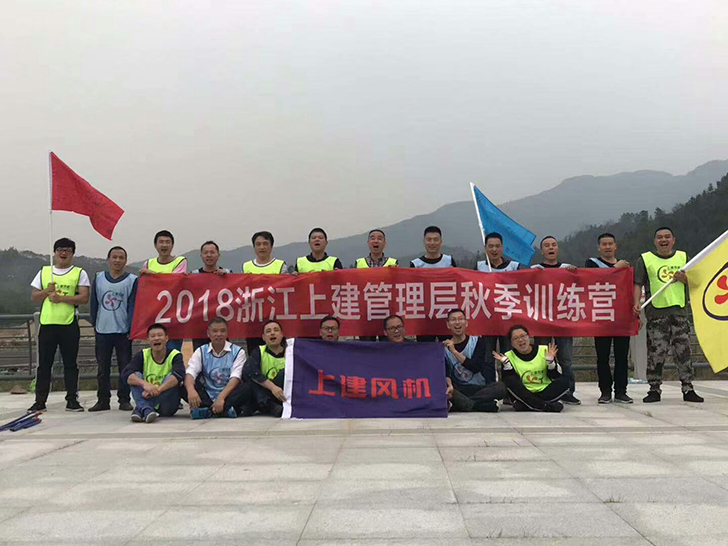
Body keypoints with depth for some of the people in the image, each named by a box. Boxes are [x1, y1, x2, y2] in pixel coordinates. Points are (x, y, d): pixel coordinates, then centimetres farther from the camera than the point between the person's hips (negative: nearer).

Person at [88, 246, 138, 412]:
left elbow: (133, 306, -3)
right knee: (102, 367, 8)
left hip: (123, 330, -2)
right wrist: (94, 324, 10)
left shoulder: (132, 280, -1)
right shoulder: (98, 278, 8)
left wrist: (131, 328, -8)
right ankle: (103, 400, 16)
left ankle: (124, 400, 11)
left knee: (125, 367, 3)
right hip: (102, 330, 3)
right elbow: (94, 303, 12)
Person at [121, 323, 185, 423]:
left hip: (168, 408, -2)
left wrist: (158, 389, -40)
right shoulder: (142, 355, -1)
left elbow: (179, 375, -27)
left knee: (172, 378, -25)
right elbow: (125, 374, -17)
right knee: (136, 376, -15)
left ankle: (140, 410, -34)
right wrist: (144, 384, -35)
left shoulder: (175, 356, -7)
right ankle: (145, 409, -41)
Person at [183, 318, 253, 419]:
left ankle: (207, 410, -35)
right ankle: (226, 410, -33)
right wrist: (191, 390, -33)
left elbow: (235, 377, -12)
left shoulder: (237, 351, 1)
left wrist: (221, 397, -29)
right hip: (207, 396, 2)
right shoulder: (201, 352, 6)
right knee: (184, 388, -23)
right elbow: (190, 373, -10)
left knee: (247, 388, -30)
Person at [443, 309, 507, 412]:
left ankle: (461, 405, -28)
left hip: (480, 389, 0)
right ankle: (482, 406, -32)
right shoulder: (443, 347, 5)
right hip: (458, 391, 0)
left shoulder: (478, 342, 4)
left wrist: (454, 352, -18)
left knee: (501, 387, -29)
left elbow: (476, 368, -11)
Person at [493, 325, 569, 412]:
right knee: (510, 380, -25)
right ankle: (545, 405, -35)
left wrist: (550, 361, -16)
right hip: (524, 395, -1)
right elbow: (512, 382, -8)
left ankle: (525, 406, -28)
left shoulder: (544, 351, 2)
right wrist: (506, 364, -18)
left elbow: (554, 377, 0)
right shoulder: (509, 356, 1)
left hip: (545, 392, 1)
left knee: (564, 380, -20)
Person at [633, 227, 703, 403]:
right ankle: (654, 389, 5)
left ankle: (688, 389, 10)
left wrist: (684, 279, -5)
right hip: (656, 311, -2)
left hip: (679, 310, 2)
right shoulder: (645, 259, 7)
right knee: (656, 352, -3)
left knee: (683, 351, 2)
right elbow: (638, 284, 2)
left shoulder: (683, 257, 14)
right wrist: (637, 302, -13)